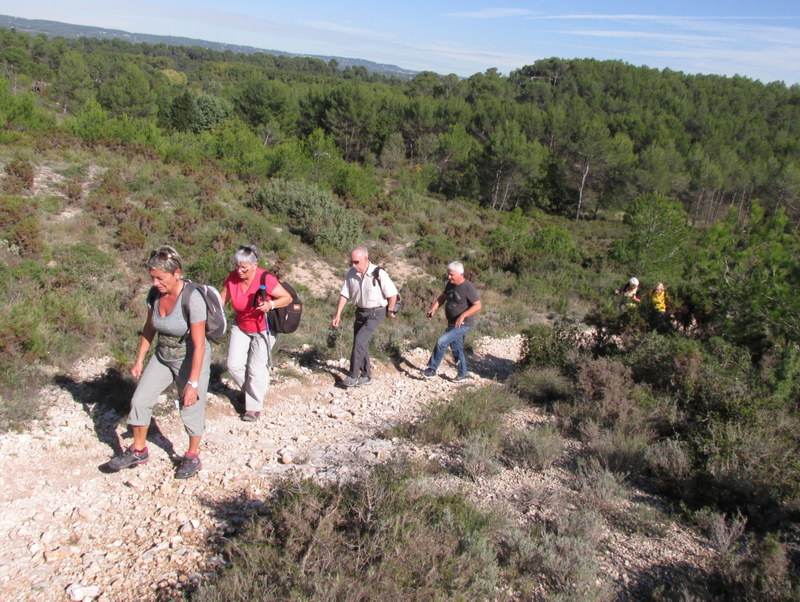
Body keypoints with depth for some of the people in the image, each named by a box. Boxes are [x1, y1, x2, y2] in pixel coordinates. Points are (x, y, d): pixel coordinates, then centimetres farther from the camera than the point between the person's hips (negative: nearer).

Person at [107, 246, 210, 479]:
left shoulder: (193, 299, -29)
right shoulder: (155, 295, -9)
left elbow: (199, 345, -27)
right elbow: (149, 329, 7)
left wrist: (193, 383, -27)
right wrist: (139, 360, 10)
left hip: (191, 360, -6)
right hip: (163, 357, 6)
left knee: (191, 409, 5)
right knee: (140, 400, 7)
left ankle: (192, 457, 27)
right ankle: (138, 451, 27)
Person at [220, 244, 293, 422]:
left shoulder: (265, 279, -27)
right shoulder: (232, 278, -13)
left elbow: (288, 298, -18)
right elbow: (222, 299, 1)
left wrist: (271, 305, -36)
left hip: (263, 329, -5)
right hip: (240, 327, 5)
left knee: (256, 369, -2)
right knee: (234, 365, 2)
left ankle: (254, 407, 16)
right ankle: (251, 391, 30)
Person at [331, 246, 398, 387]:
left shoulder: (378, 274, -22)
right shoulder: (351, 274, -7)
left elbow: (393, 293, -12)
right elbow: (344, 294, 1)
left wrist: (390, 310, -1)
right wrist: (338, 315, -1)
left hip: (375, 313, -6)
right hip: (360, 312, 6)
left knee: (359, 340, -17)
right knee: (361, 344, 11)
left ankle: (353, 376, -6)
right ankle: (366, 376, 27)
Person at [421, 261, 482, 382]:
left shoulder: (468, 287, -20)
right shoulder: (450, 284, 3)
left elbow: (478, 306, -22)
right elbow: (442, 297, 16)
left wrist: (463, 316, -33)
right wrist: (433, 308, -1)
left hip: (463, 325, -8)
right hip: (452, 324, 8)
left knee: (442, 342, -18)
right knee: (456, 349, 16)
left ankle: (432, 370, -6)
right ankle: (463, 374, 33)